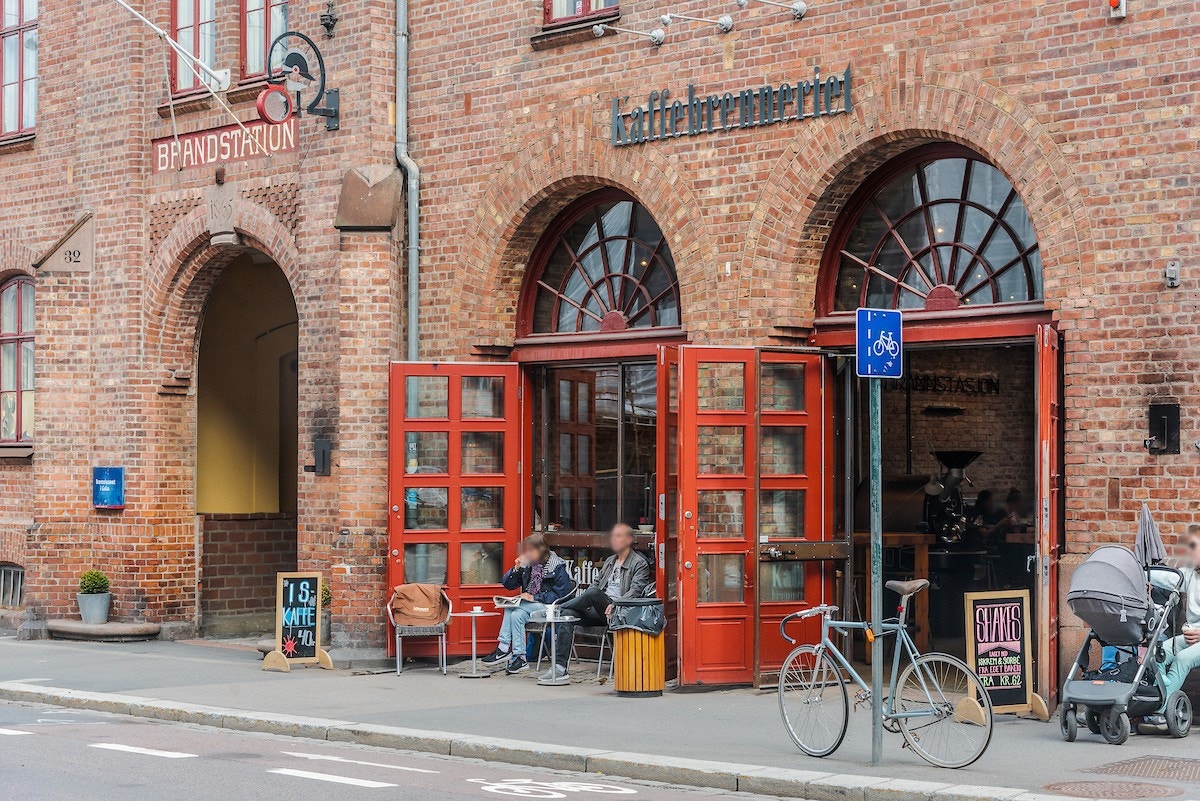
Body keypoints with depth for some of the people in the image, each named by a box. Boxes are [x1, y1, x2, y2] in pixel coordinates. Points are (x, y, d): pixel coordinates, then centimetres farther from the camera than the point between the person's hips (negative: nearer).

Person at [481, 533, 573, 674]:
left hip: (547, 605, -6)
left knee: (517, 614, -29)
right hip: (529, 603, 6)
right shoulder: (528, 565, 10)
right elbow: (508, 584, 14)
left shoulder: (557, 566, -7)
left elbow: (560, 594, -14)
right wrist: (516, 569, -4)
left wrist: (535, 597, -17)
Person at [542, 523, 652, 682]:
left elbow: (635, 591, -9)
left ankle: (558, 608, -14)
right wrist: (581, 601, 4)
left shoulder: (639, 563, 5)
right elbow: (597, 583, 25)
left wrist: (615, 605, -26)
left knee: (594, 592, -34)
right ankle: (559, 666, -26)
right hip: (598, 610, 7)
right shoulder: (609, 561, 29)